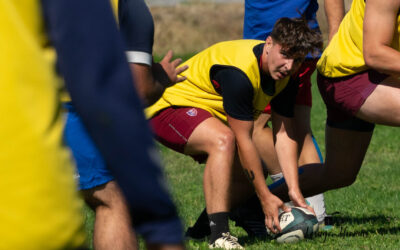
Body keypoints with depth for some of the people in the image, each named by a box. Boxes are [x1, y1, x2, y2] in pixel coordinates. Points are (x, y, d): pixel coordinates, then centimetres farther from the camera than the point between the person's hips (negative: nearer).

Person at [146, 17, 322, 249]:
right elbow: (243, 140, -29)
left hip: (206, 113, 10)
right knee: (223, 139, -36)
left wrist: (295, 190, -14)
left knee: (250, 174, 9)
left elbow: (284, 134, -6)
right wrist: (266, 197, -24)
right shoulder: (239, 73, -34)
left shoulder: (284, 74, -8)